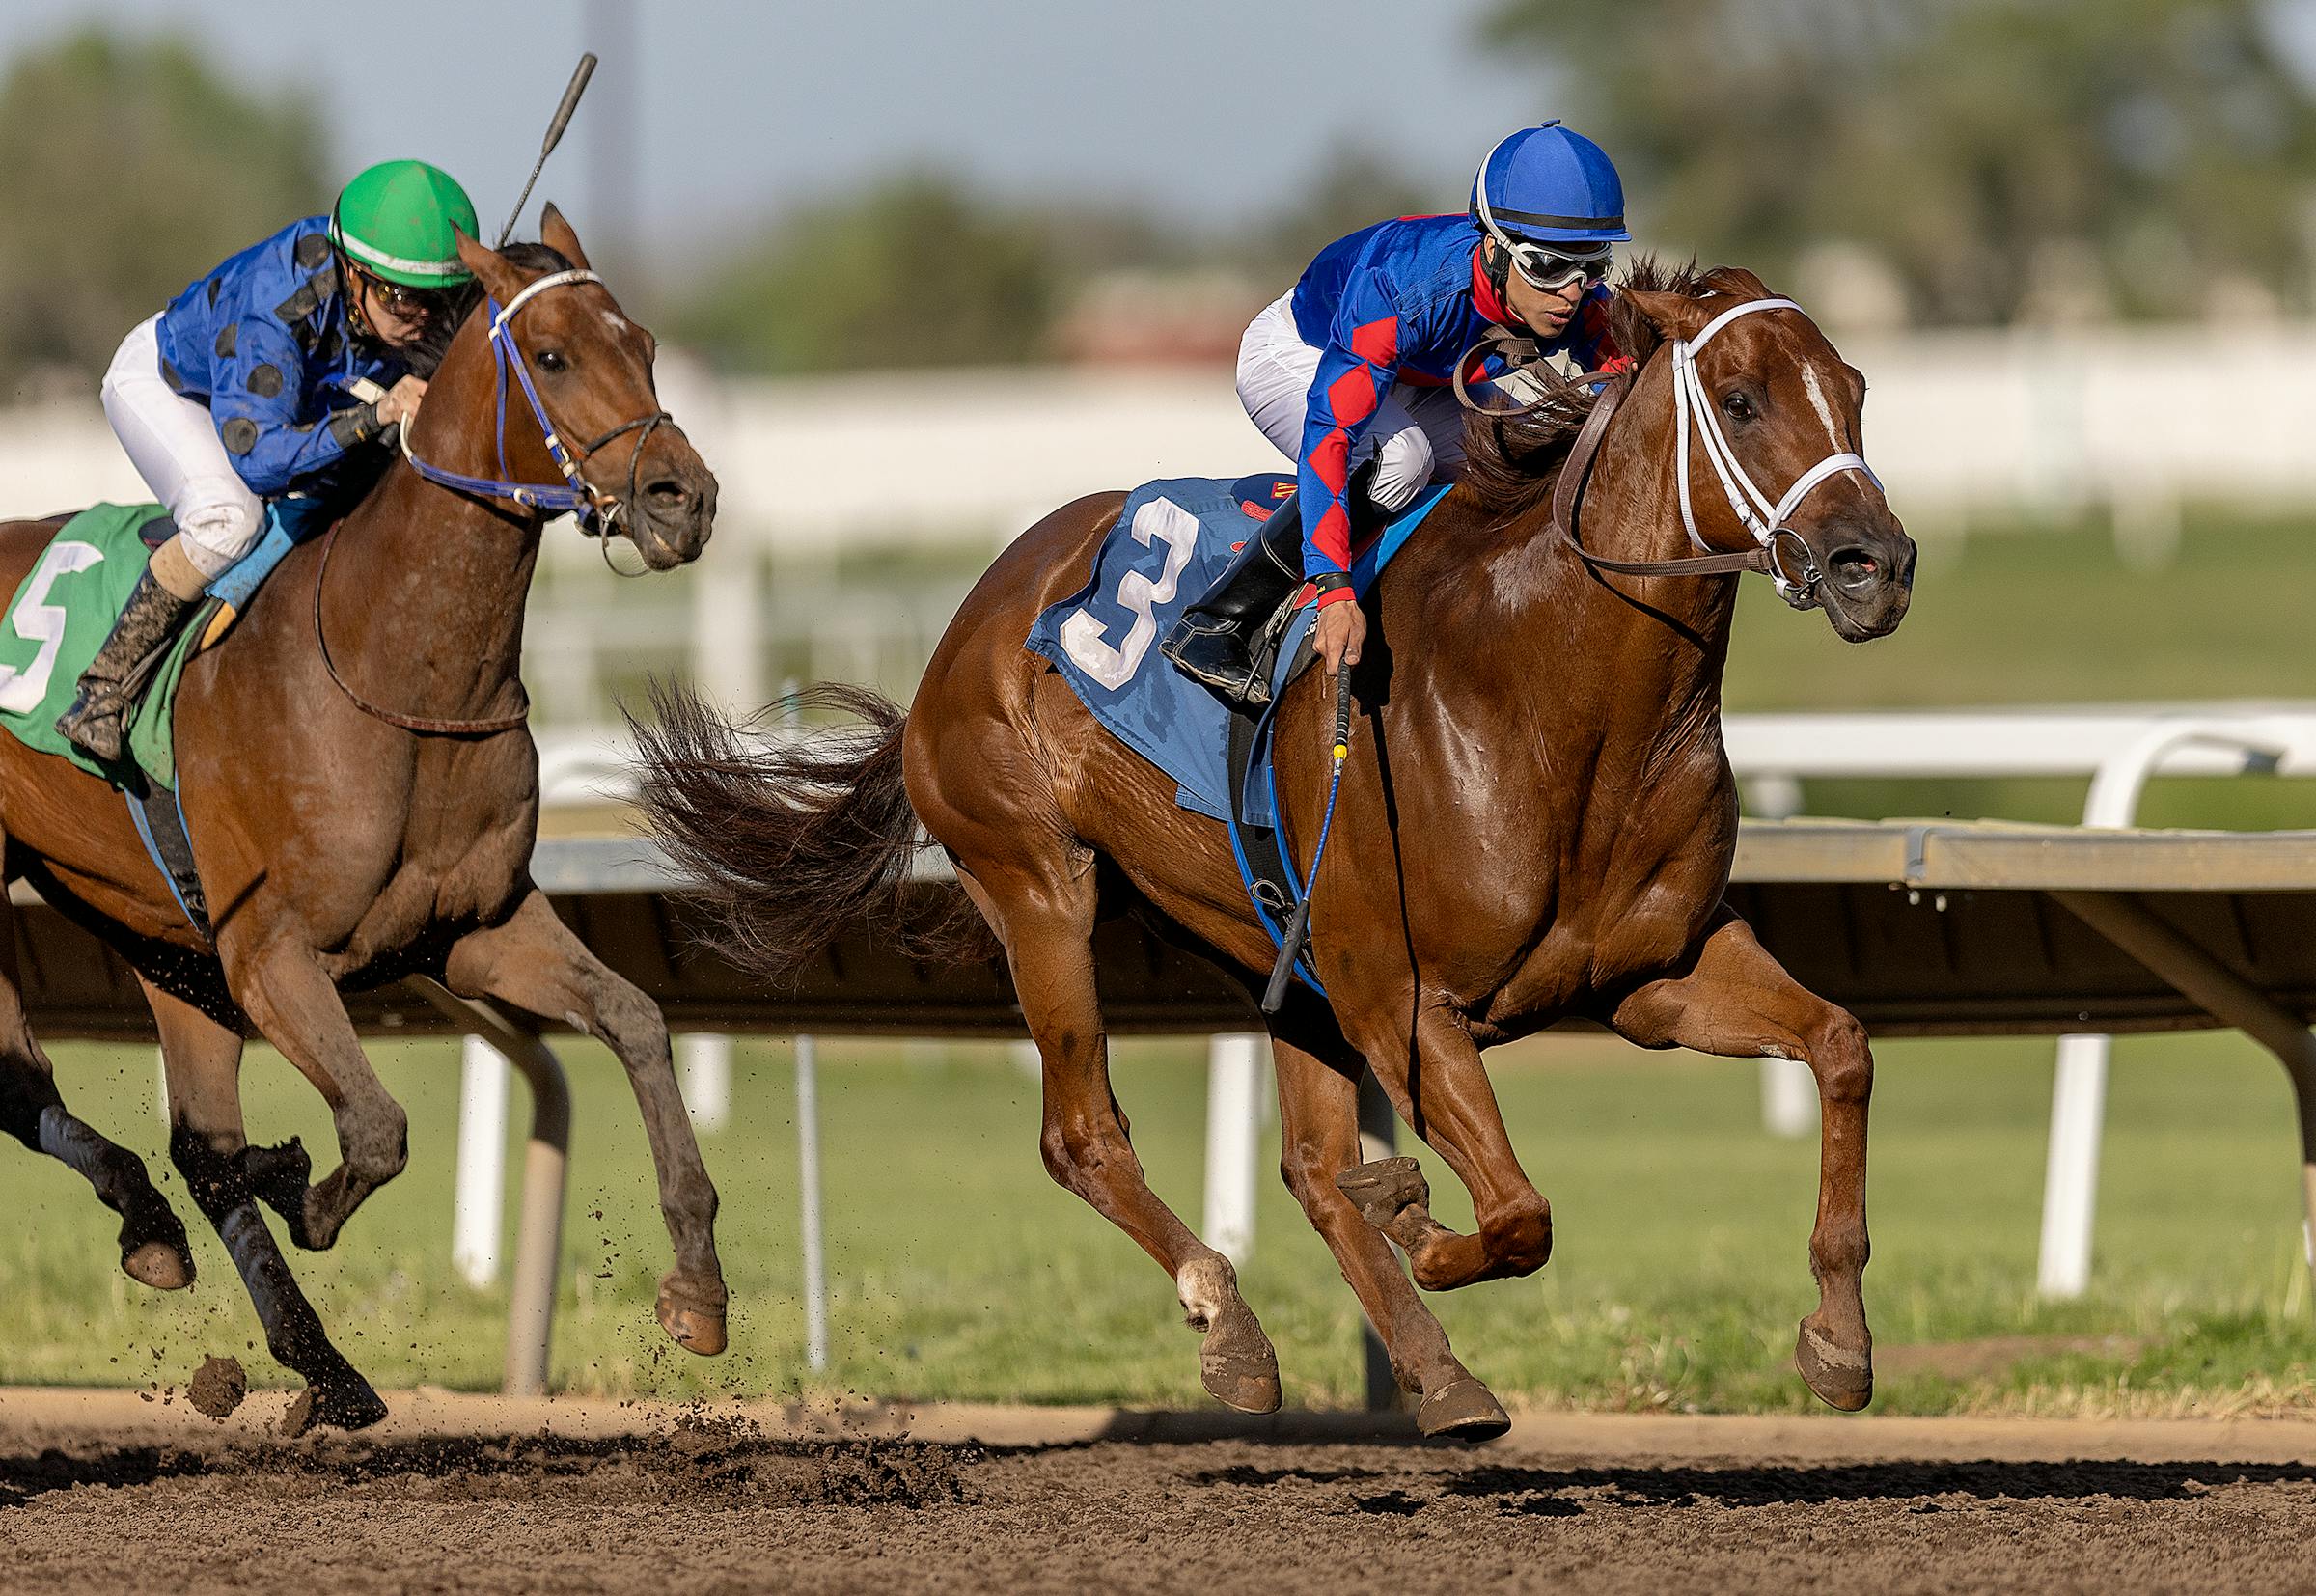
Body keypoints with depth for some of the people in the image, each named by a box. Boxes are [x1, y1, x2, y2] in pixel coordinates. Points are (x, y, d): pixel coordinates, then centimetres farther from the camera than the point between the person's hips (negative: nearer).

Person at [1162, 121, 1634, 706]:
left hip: (1416, 387, 7)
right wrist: (1335, 592, -57)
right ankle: (1215, 625, -25)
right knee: (1399, 459, -33)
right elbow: (1327, 434, -48)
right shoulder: (1408, 289, -43)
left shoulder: (1581, 305, -26)